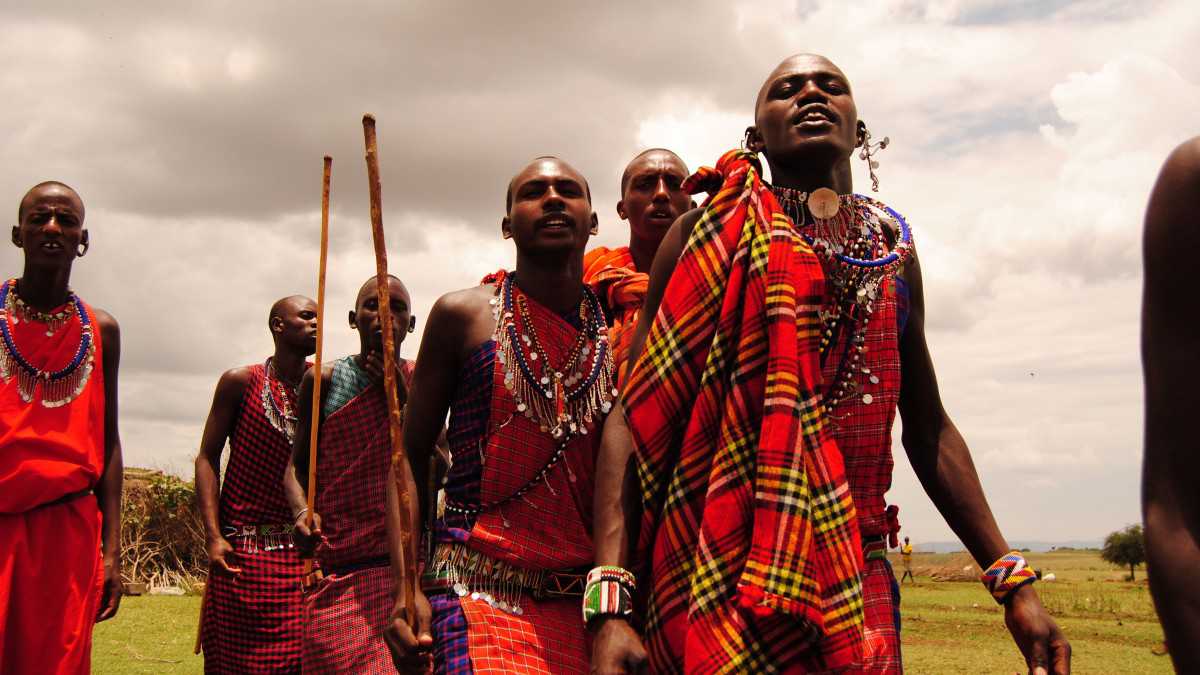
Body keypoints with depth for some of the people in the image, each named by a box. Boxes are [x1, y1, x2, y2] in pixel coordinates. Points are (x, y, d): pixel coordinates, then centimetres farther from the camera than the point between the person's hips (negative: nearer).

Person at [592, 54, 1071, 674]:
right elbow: (636, 415, -7)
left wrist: (1013, 582, 13)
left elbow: (928, 429, 19)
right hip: (719, 567, -4)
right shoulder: (710, 232, -1)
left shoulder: (893, 251, 12)